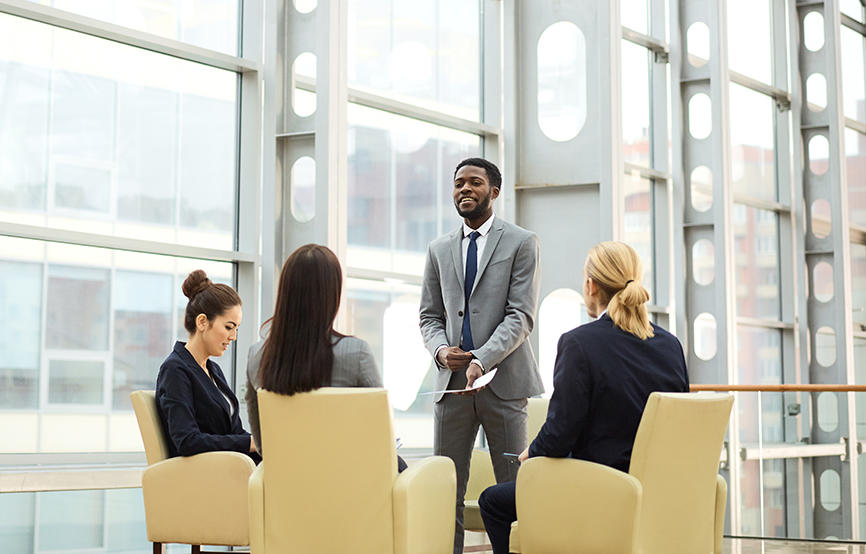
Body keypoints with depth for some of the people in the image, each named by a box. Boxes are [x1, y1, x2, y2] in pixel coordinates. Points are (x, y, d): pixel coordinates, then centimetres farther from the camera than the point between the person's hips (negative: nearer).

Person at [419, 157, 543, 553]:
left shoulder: (521, 243, 2)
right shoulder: (439, 250, 16)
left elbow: (521, 315, -6)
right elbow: (429, 315, 17)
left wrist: (482, 358, -19)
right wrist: (440, 349, -5)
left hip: (503, 379, -4)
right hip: (452, 382, 4)